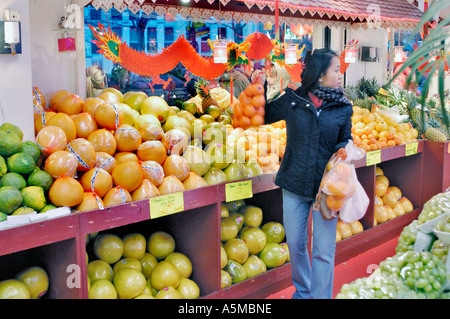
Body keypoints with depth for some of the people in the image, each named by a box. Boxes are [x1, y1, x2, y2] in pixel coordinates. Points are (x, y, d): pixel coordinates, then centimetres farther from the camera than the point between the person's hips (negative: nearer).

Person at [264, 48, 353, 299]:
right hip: (294, 184, 1)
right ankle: (303, 291, 39)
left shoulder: (343, 108, 2)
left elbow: (345, 139, 11)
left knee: (323, 251, 1)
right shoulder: (292, 100, -1)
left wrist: (343, 149, -11)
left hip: (326, 187, -1)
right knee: (295, 244, 15)